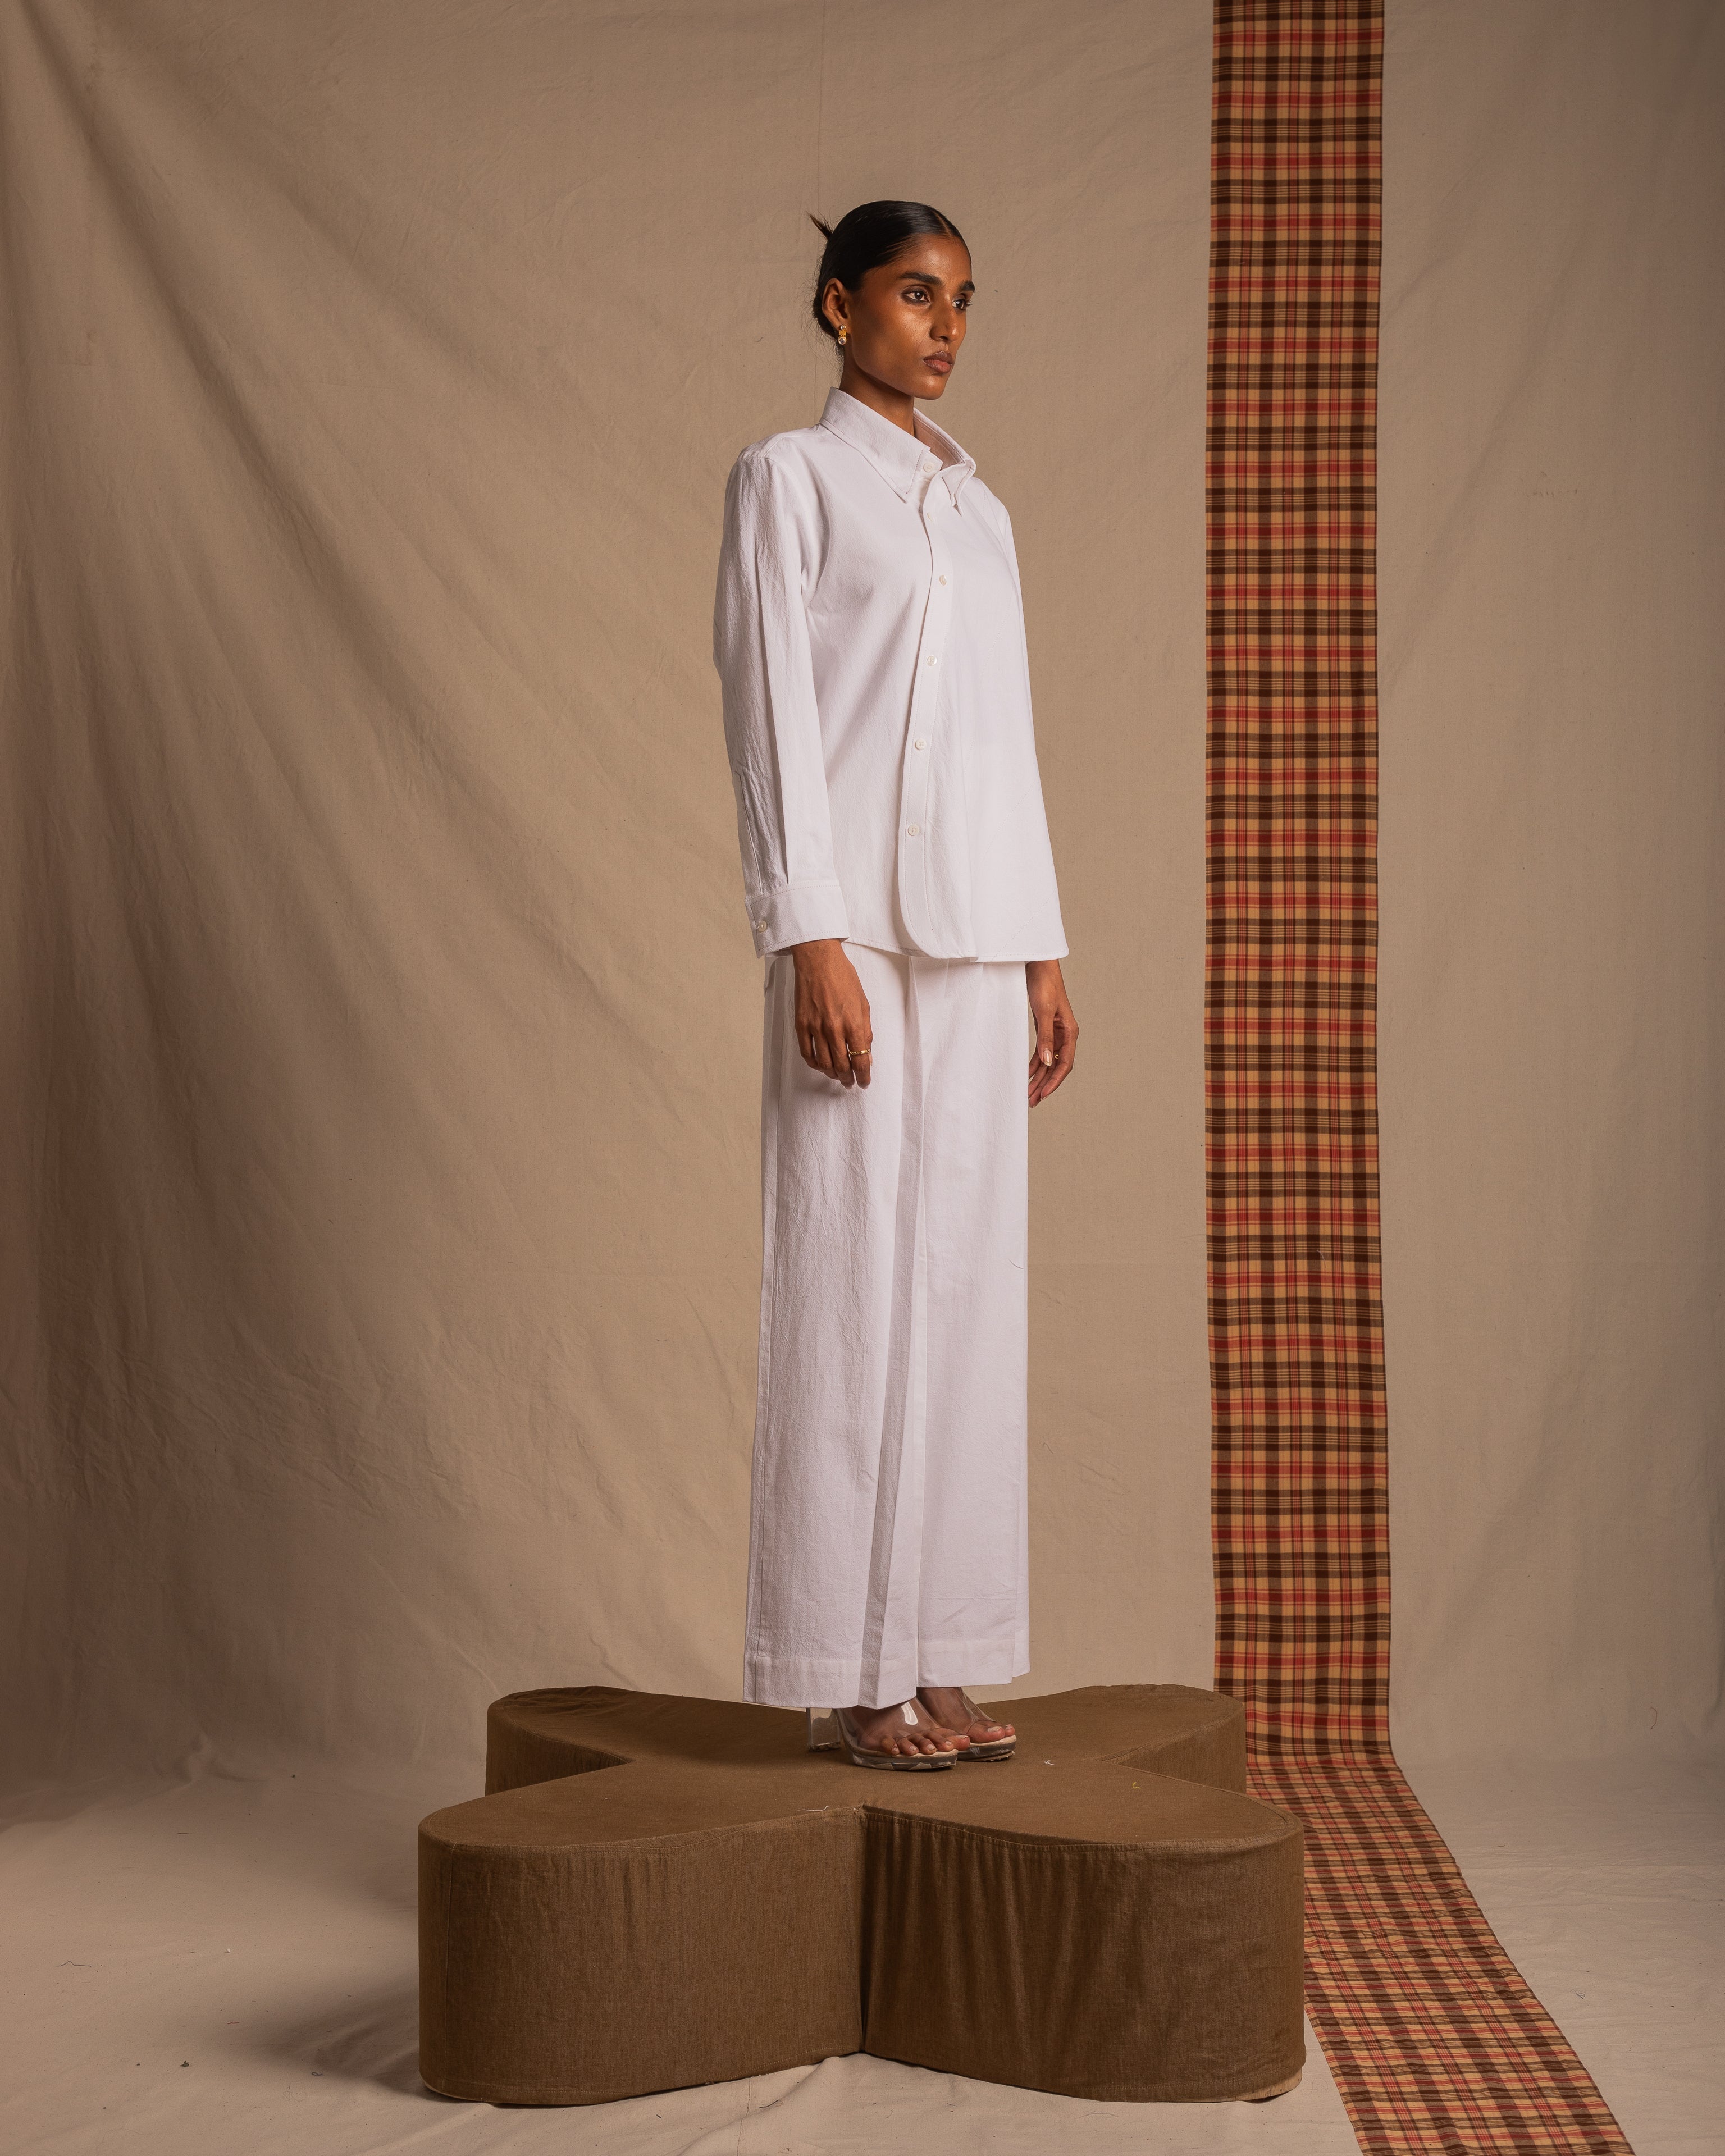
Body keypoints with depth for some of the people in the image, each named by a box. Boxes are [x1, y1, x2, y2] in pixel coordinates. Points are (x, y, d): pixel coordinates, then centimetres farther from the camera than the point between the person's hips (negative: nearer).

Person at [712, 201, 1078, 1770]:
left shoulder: (976, 504, 20)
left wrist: (1046, 954, 14)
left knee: (964, 1277, 5)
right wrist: (811, 941, -16)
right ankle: (846, 1673, 1)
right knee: (853, 1273, -6)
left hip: (980, 933, 7)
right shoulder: (789, 477, 1)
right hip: (861, 920, -6)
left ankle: (937, 1655, 11)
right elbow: (772, 713, -7)